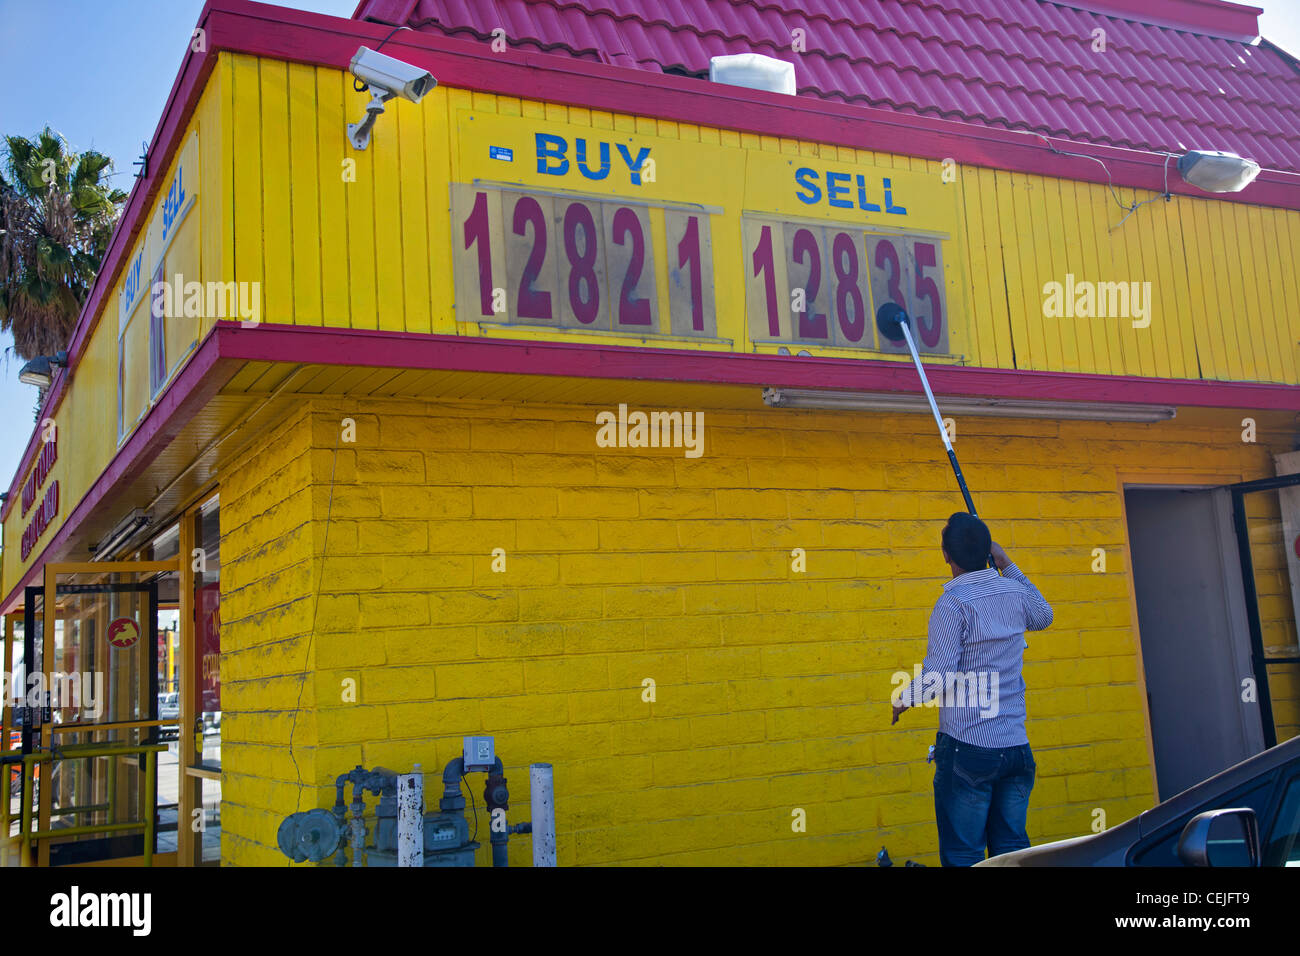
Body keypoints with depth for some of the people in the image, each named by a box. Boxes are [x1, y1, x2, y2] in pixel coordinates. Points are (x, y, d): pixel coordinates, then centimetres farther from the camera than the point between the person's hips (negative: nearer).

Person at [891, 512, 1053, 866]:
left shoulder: (952, 604, -14)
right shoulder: (1015, 592, 4)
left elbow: (938, 676, -19)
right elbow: (1044, 616, 29)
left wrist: (903, 699, 0)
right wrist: (1007, 565, 29)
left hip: (967, 748, -6)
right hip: (1016, 747, 6)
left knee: (963, 856, 2)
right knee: (1012, 849, 13)